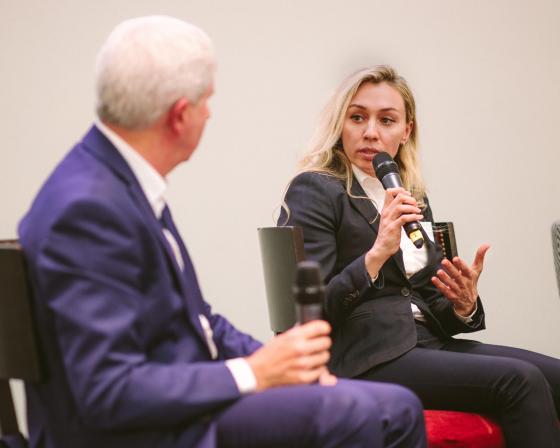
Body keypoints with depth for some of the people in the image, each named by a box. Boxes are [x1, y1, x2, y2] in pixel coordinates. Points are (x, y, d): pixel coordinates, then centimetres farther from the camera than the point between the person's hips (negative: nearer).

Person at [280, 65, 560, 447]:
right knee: (519, 380, -24)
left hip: (426, 342, 7)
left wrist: (463, 305, -3)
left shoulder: (414, 199, 19)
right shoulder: (315, 191, -2)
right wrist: (378, 253, -21)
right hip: (365, 359, -7)